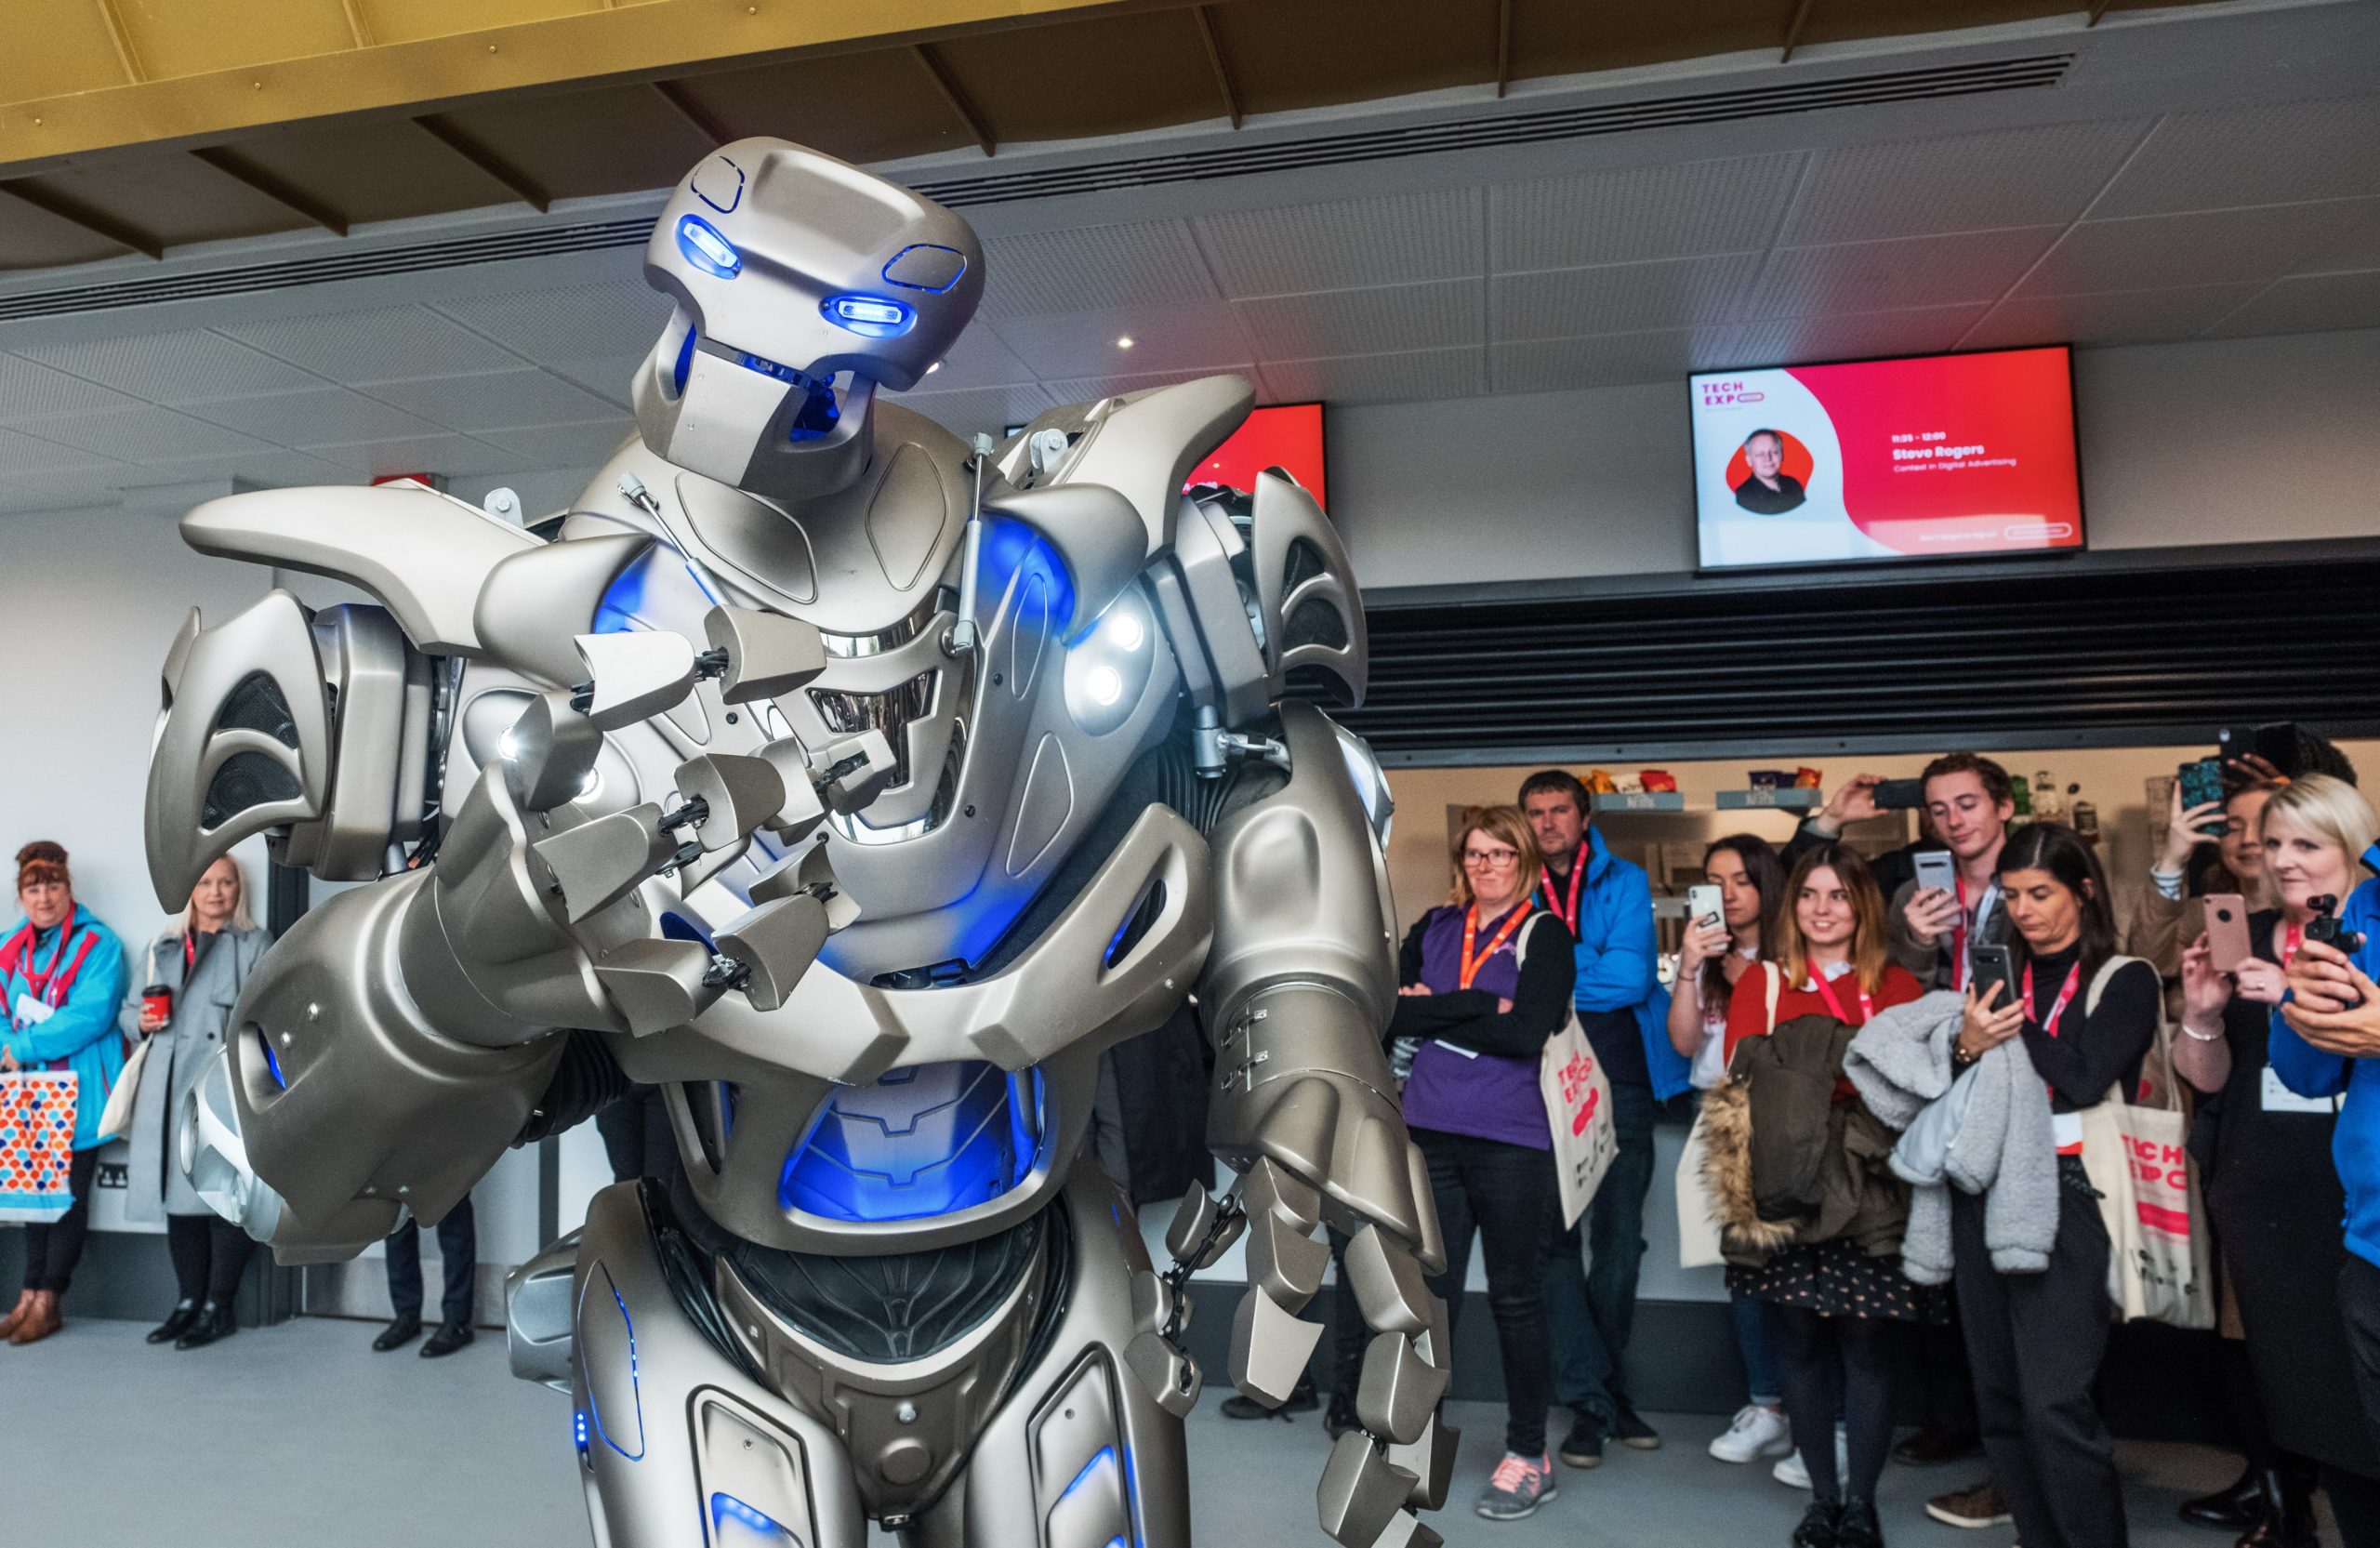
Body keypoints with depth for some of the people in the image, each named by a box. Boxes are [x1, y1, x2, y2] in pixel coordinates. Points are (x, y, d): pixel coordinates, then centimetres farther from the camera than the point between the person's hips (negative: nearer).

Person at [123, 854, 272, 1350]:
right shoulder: (162, 947, 20)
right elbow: (128, 1011, 22)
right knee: (178, 1193, 7)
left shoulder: (255, 945, 6)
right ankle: (189, 1301, 18)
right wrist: (142, 1021, -2)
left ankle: (219, 1309, 3)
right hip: (170, 1090, 5)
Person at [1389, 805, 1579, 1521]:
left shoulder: (1543, 932, -4)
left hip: (1511, 1139, -3)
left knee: (1514, 1296, 10)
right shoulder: (1435, 926, 9)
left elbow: (1526, 1033, -16)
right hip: (1431, 1132, 4)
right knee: (1431, 1292, 12)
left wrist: (1433, 1014, -9)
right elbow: (1391, 1012, -2)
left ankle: (1529, 1454, 26)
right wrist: (1478, 1006, -13)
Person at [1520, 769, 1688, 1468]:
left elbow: (1632, 977, -10)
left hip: (1620, 1080, 0)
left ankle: (1599, 1381, 26)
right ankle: (1591, 1398, 10)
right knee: (1556, 1239, -1)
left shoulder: (1625, 883, 4)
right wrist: (1591, 967, -12)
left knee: (1619, 1239, 9)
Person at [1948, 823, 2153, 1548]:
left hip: (2067, 1195, -4)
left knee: (2054, 1402, -10)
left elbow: (2085, 1080, -11)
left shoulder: (2125, 979, 3)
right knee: (1998, 1398, 8)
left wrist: (2012, 1022, -5)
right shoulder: (2000, 973, 14)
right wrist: (1965, 1047, -10)